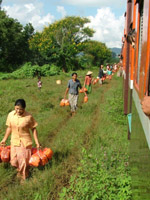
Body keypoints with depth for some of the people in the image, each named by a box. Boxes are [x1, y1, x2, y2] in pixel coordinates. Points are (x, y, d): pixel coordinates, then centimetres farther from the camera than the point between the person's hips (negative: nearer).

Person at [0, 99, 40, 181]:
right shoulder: (10, 115, -8)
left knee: (24, 160, 7)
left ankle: (24, 176, 35)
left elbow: (33, 129, -7)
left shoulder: (29, 117, -18)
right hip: (14, 141, 3)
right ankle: (20, 168, 46)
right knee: (14, 161, 11)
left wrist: (37, 142, -9)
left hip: (25, 142, -3)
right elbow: (9, 127, 5)